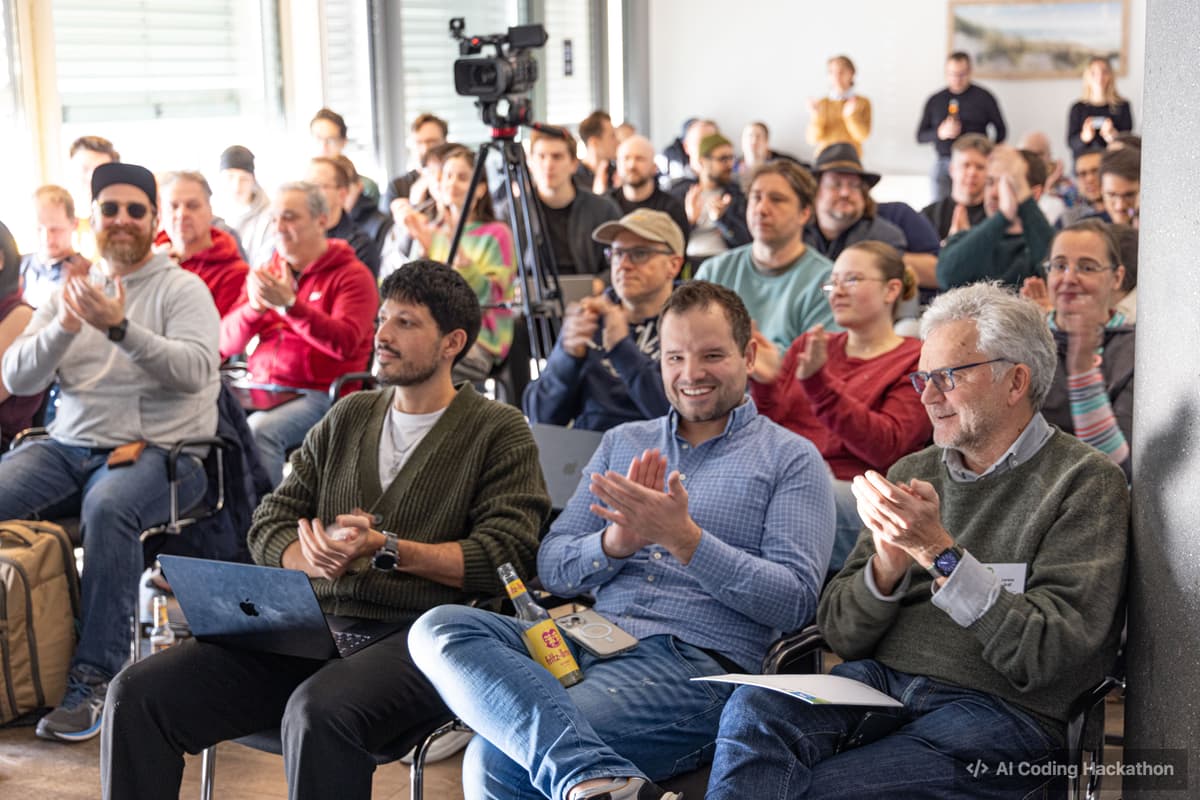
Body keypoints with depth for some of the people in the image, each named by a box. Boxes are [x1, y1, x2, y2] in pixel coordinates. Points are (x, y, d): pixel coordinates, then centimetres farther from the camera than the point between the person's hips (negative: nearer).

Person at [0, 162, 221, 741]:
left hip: (158, 450, -4)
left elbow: (194, 371, -14)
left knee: (108, 509, -37)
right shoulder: (68, 294, 17)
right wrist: (62, 329, -11)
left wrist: (119, 328, -24)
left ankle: (95, 677, -30)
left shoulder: (182, 289, 4)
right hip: (68, 448, 5)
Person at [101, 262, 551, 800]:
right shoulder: (349, 418, 23)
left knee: (317, 712, -38)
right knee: (138, 693, -14)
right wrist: (319, 558, -6)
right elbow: (269, 526, 18)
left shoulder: (499, 431, 7)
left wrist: (385, 549, -13)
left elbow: (506, 554, -7)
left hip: (417, 635, -5)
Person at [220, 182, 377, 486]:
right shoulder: (265, 274, 17)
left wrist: (289, 303, -25)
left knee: (259, 429, -32)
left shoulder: (351, 275, 0)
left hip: (318, 394, -5)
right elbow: (225, 344, 10)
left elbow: (345, 343, -17)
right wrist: (254, 307, -10)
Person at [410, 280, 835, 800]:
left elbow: (796, 600, -5)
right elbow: (551, 569, 16)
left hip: (696, 662, -7)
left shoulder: (791, 459, 7)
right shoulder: (622, 443, 22)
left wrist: (684, 538, -15)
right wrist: (615, 542, -7)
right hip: (592, 640, 7)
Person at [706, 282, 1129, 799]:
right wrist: (887, 565, -10)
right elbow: (841, 635, 11)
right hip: (879, 680, 5)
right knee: (751, 708, -28)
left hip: (998, 710, -5)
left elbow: (1050, 657, -11)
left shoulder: (1085, 481, 0)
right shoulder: (912, 474, 16)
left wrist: (939, 552, -17)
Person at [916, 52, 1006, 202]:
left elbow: (1001, 130, 10)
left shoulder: (983, 97, 6)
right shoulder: (935, 100, 12)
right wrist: (941, 133, -8)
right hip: (943, 164, 3)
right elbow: (920, 136, 11)